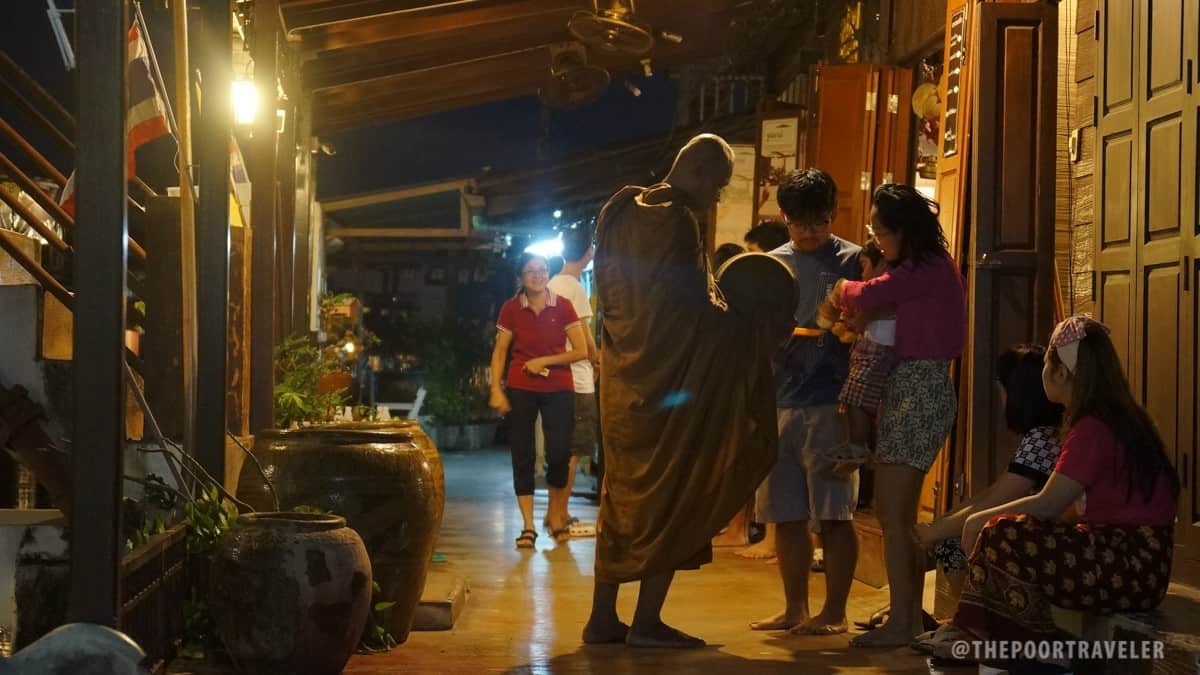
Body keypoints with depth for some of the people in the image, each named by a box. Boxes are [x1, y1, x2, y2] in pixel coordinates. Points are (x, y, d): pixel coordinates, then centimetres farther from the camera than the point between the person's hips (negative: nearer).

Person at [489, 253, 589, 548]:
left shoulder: (562, 307, 0)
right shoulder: (511, 309, 3)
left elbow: (581, 351, -2)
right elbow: (499, 352, 4)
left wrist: (544, 361, -9)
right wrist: (496, 390, -6)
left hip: (559, 388, -1)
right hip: (520, 389, 1)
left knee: (559, 453, -7)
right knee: (522, 456, 0)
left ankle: (556, 514, 17)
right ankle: (528, 526, 7)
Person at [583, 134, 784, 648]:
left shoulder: (624, 212, 13)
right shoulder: (677, 220, -14)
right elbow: (696, 309, -16)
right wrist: (756, 326, -3)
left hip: (624, 374, 8)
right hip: (670, 378, -8)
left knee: (623, 495, 12)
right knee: (672, 495, 0)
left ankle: (603, 618, 15)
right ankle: (647, 622, 2)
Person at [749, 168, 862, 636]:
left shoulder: (852, 261, 1)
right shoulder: (773, 263, 14)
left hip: (830, 404, -4)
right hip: (778, 404, 5)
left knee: (834, 515, -2)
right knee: (785, 515, 8)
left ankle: (835, 612, 7)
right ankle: (795, 608, 19)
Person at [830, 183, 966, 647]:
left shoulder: (930, 268, -12)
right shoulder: (920, 269, 18)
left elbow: (866, 297, -19)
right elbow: (882, 309, 16)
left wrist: (840, 291, 2)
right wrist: (851, 323, -3)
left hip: (920, 392, -10)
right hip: (906, 391, 10)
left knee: (892, 514, -9)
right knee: (900, 515, 13)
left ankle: (900, 624, -5)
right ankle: (912, 617, 20)